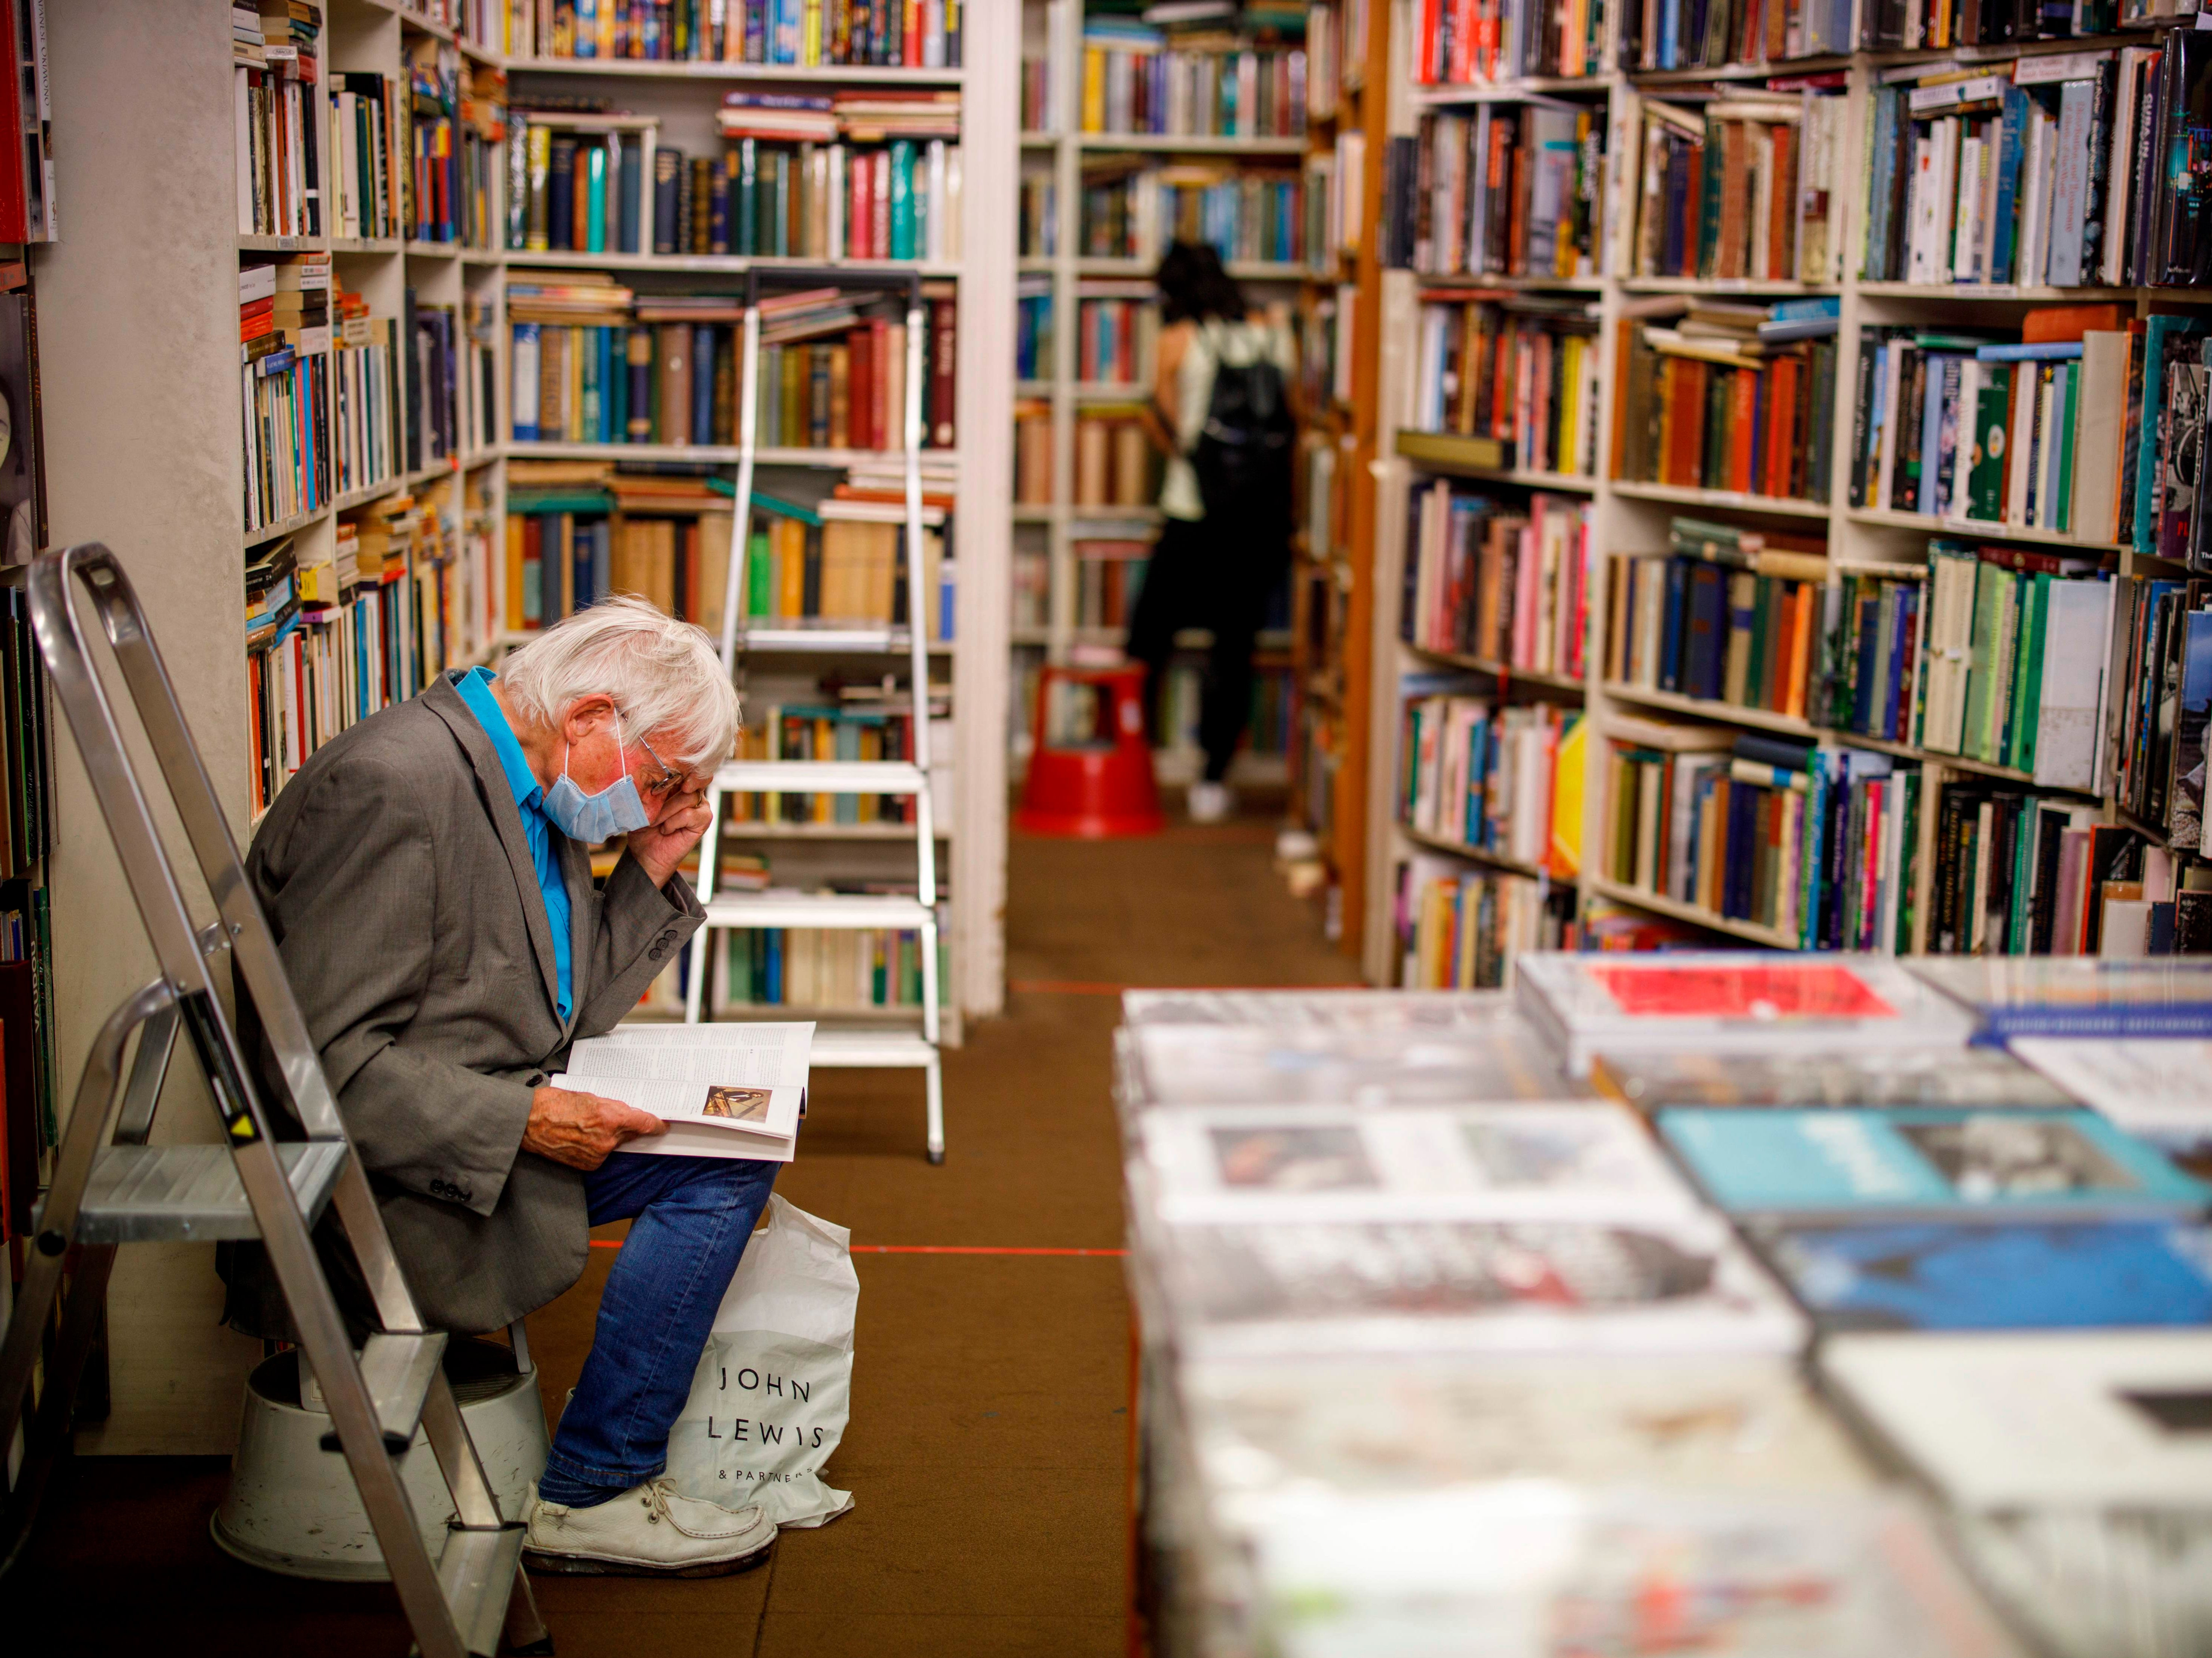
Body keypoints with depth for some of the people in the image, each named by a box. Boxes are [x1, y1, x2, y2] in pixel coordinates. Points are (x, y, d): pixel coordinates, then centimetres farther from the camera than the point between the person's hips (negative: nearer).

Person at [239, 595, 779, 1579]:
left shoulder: (533, 794, 10)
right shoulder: (390, 786, -22)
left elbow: (571, 1011, 14)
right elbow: (327, 1063, -25)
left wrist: (651, 876, 4)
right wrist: (525, 1120, -26)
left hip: (482, 1137, 10)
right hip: (382, 1186, -10)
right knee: (724, 1159, -17)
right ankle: (587, 1498, -6)